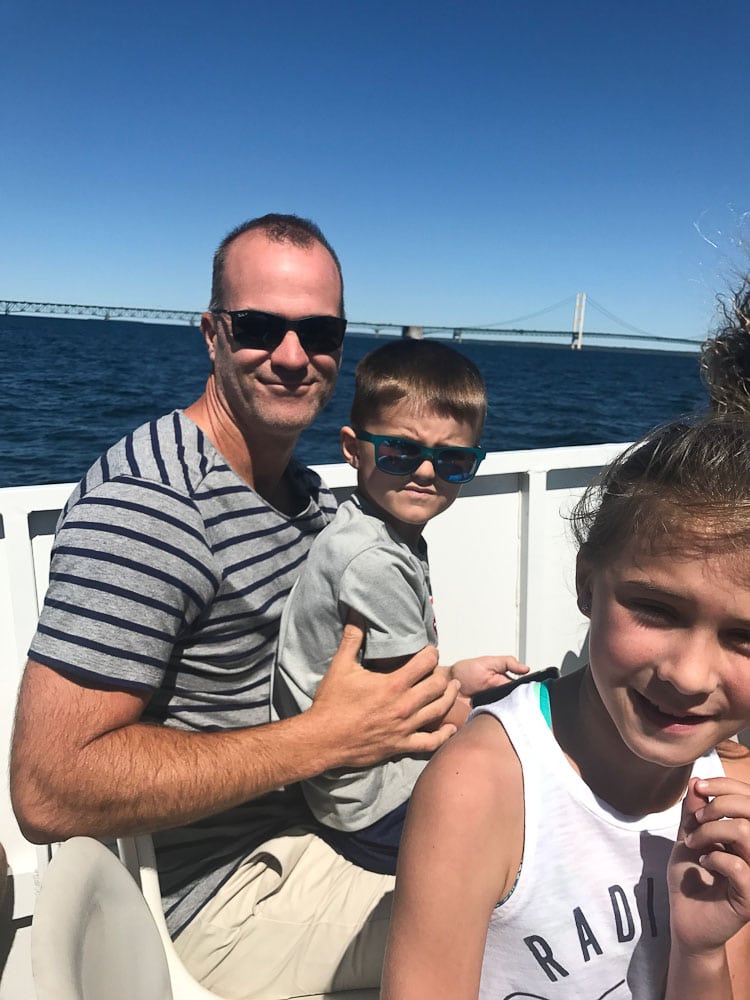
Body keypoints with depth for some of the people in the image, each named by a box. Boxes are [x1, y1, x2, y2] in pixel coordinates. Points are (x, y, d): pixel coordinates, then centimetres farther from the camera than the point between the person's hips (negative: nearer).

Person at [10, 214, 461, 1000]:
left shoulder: (306, 494, 4)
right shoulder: (145, 502, -25)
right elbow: (50, 790, -26)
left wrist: (416, 693, -5)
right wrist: (327, 738, -25)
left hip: (299, 819, 8)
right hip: (219, 887, -8)